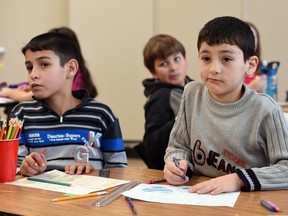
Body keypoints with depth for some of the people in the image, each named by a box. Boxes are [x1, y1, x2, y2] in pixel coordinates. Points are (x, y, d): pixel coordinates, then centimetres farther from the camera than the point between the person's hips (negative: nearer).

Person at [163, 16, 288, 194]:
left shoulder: (264, 110, -13)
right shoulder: (192, 93, 1)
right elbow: (178, 146, 10)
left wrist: (239, 179, -24)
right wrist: (177, 164, -11)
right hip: (198, 200, 4)